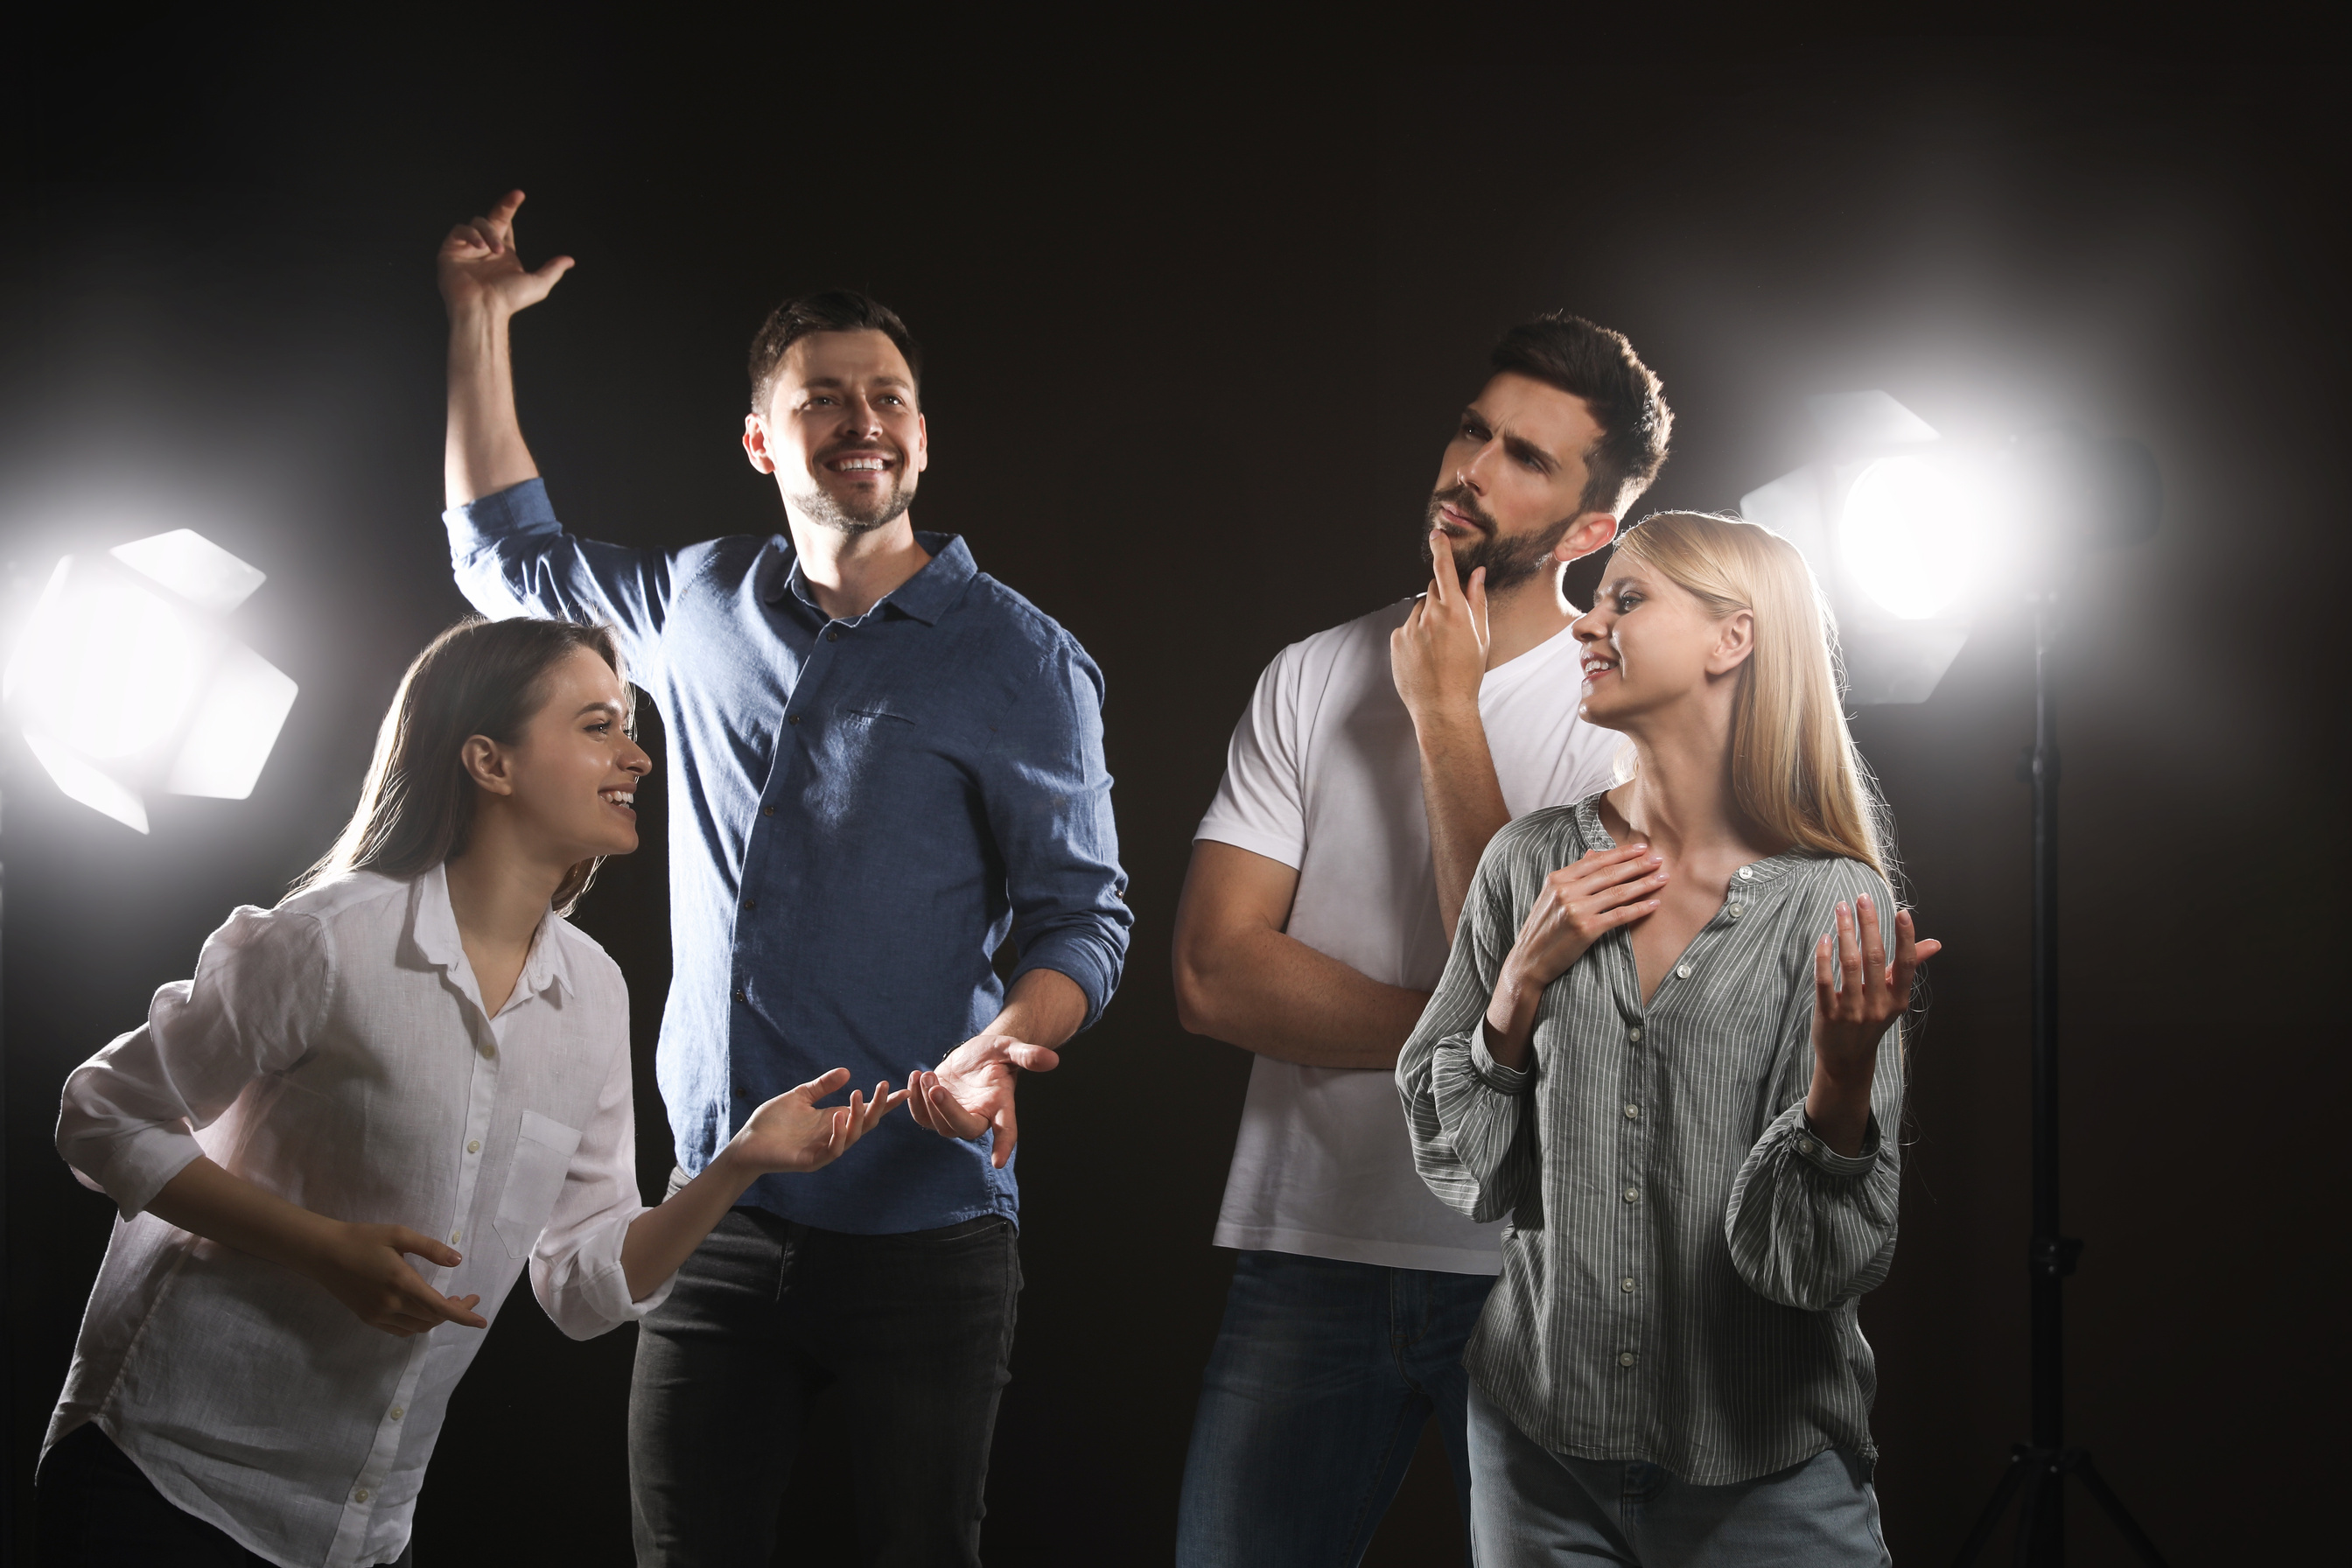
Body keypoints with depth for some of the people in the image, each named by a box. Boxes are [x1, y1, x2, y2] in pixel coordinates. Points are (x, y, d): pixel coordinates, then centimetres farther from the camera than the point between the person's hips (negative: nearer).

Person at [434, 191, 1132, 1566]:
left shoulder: (1021, 661, -4)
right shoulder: (702, 605, 10)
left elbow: (1084, 915, -5)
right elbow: (508, 554, 28)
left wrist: (1004, 1044, -27)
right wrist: (480, 320, 21)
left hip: (922, 1224, -4)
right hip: (719, 1218, 4)